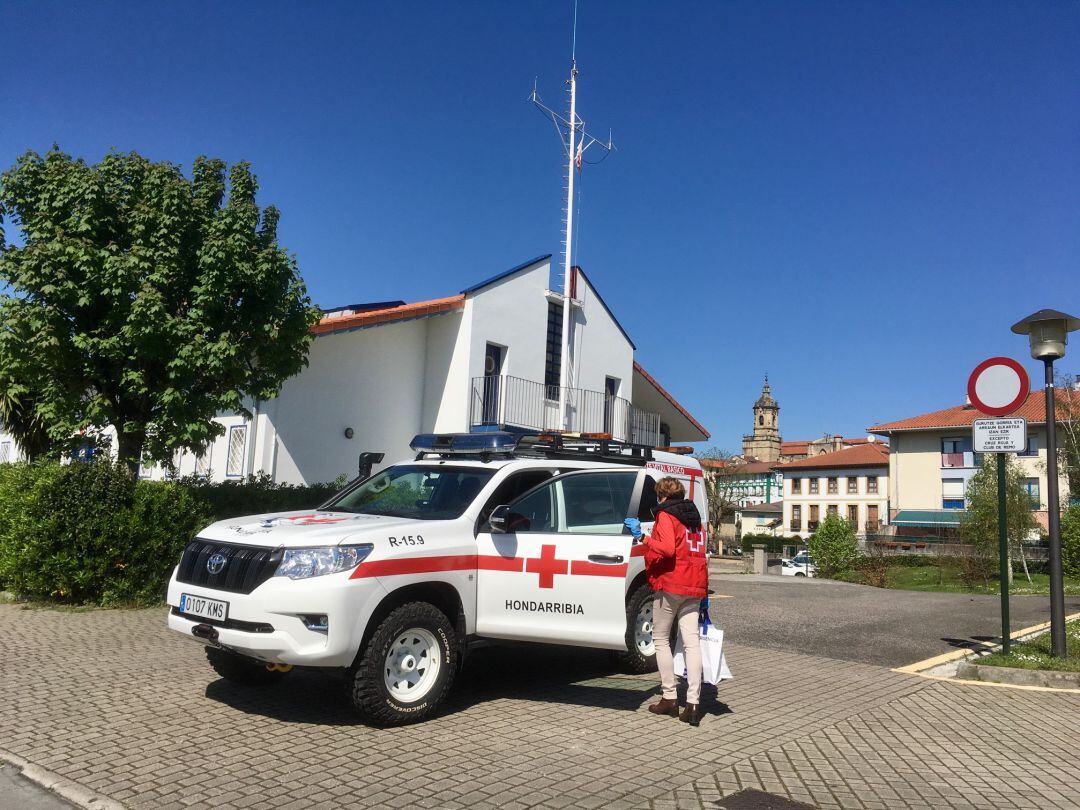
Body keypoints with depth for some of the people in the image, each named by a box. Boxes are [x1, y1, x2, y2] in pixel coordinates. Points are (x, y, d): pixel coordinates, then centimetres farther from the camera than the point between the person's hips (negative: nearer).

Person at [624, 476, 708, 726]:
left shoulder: (666, 515, -6)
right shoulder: (694, 516, 19)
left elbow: (667, 548, -20)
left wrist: (642, 537, -21)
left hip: (670, 584, -6)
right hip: (694, 586, 6)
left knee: (661, 640, 6)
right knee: (691, 641, 0)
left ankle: (669, 698, 6)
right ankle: (693, 702, -6)